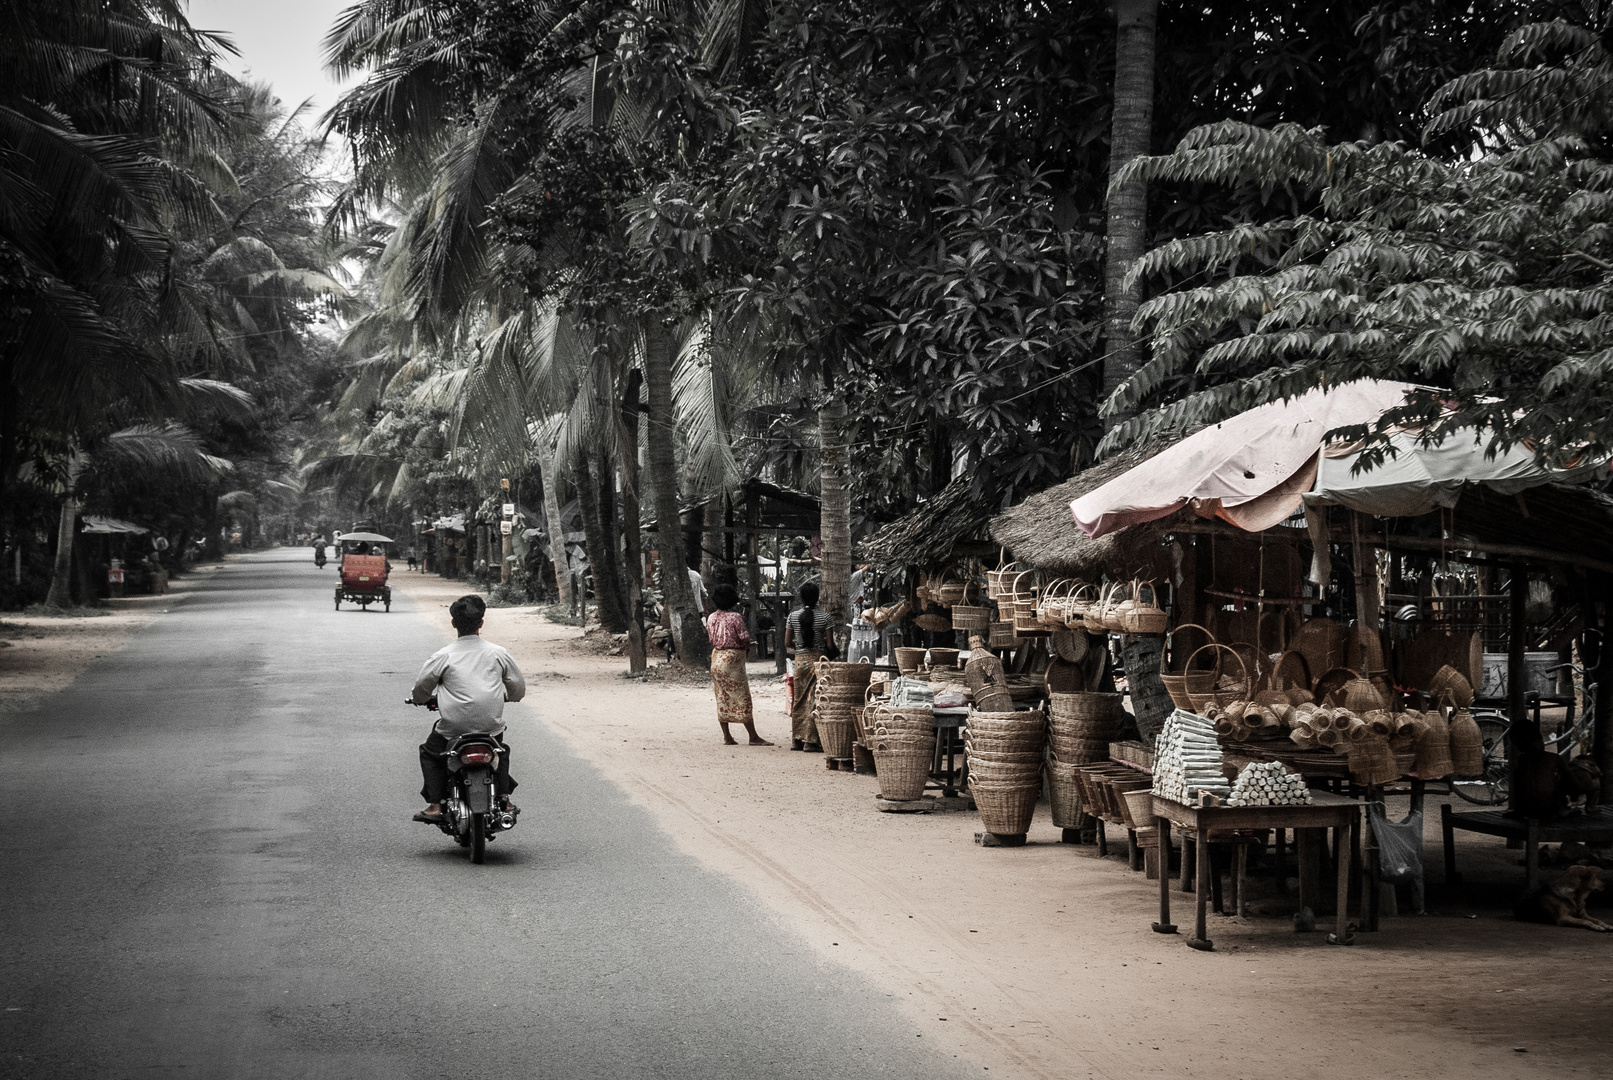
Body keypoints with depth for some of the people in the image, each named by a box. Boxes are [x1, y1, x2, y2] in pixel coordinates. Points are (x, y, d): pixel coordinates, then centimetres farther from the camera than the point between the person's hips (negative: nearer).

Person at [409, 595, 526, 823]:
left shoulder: (443, 656, -6)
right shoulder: (498, 653, 1)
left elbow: (421, 689, 2)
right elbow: (518, 690, 10)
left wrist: (421, 700, 25)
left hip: (453, 727, -3)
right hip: (492, 726, 3)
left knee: (429, 753, 22)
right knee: (502, 751, 34)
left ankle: (435, 806, 10)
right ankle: (504, 798, 22)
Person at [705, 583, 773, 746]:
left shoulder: (711, 618, 5)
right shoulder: (735, 617, -14)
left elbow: (711, 638, 11)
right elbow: (744, 638, -14)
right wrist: (747, 648, 8)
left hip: (716, 658, 6)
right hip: (732, 659, -6)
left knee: (722, 699, 10)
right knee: (742, 699, -2)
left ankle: (726, 737, 10)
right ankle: (753, 737, 0)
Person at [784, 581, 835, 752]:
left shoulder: (793, 616, 0)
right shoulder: (824, 616, -9)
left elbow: (787, 643, 3)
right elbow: (830, 645, -10)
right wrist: (827, 647, 12)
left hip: (800, 660, 3)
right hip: (818, 659, -3)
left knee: (799, 700, 12)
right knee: (814, 700, 0)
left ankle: (796, 740, 14)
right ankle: (810, 741, -1)